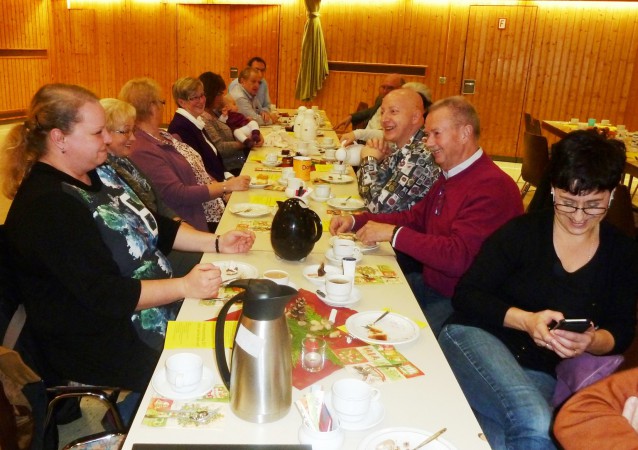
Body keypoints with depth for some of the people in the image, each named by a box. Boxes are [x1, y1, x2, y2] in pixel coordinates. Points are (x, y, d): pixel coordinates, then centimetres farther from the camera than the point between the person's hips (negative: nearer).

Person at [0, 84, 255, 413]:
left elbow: (154, 226, 12)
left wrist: (216, 243, 0)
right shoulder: (48, 207, -23)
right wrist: (185, 286, -32)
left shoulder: (98, 172, 6)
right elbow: (105, 296, -26)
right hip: (100, 345, -9)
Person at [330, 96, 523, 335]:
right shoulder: (449, 176, 12)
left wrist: (393, 233, -23)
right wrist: (356, 221, 4)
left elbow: (458, 256, -30)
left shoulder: (493, 187, -23)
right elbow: (414, 218, 17)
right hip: (429, 283, 9)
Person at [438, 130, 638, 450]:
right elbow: (466, 295, -4)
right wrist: (526, 320, -19)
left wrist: (592, 342, -16)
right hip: (475, 339, -2)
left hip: (540, 372, 3)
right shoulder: (523, 231, -2)